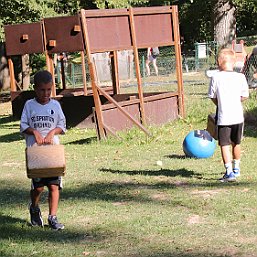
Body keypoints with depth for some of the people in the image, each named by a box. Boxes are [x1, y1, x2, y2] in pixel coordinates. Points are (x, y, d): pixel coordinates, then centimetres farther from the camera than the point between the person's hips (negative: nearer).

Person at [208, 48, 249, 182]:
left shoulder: (216, 77, -8)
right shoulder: (240, 77, -5)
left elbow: (212, 96, 0)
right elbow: (244, 96, 1)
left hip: (223, 117, -3)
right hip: (238, 116, 3)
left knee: (224, 145, 0)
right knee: (236, 143, 20)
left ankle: (229, 171, -10)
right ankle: (236, 168, 36)